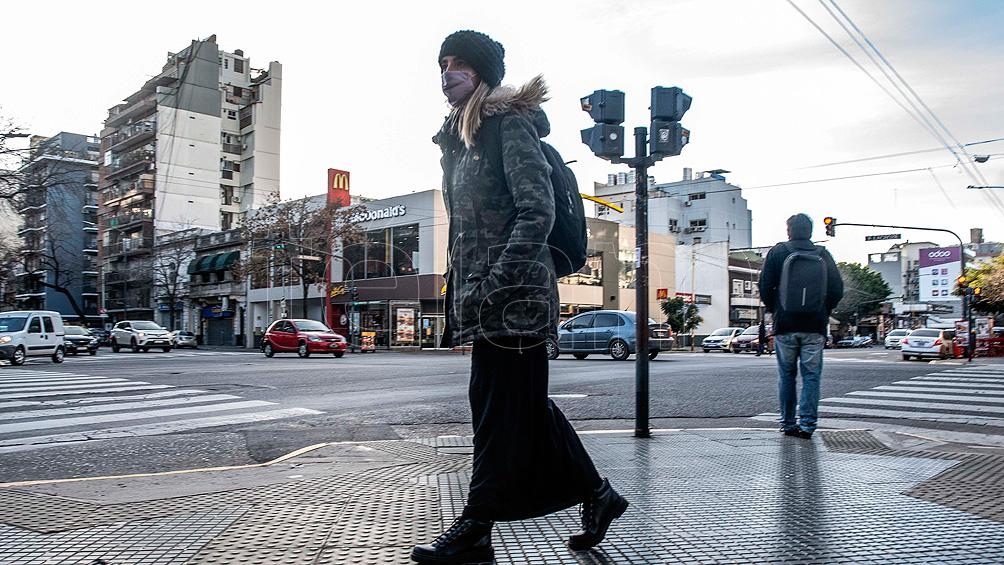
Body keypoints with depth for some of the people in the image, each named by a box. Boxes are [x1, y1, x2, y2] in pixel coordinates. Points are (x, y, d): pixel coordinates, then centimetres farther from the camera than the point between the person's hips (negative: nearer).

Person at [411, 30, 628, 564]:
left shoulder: (510, 124, -6)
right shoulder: (457, 138, 20)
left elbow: (538, 211, -16)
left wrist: (495, 283, -22)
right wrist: (455, 301, 19)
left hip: (514, 297, -9)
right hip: (484, 300, 9)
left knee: (500, 408, -1)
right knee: (526, 408, 12)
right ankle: (596, 495, 26)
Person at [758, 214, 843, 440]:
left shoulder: (777, 252, 0)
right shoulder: (822, 254, 4)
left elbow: (765, 287, -3)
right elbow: (837, 289, 4)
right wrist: (823, 312, 16)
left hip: (785, 325, 0)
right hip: (814, 326, 1)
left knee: (786, 375, 7)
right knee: (811, 375, 4)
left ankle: (788, 423, 10)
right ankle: (807, 424, -1)